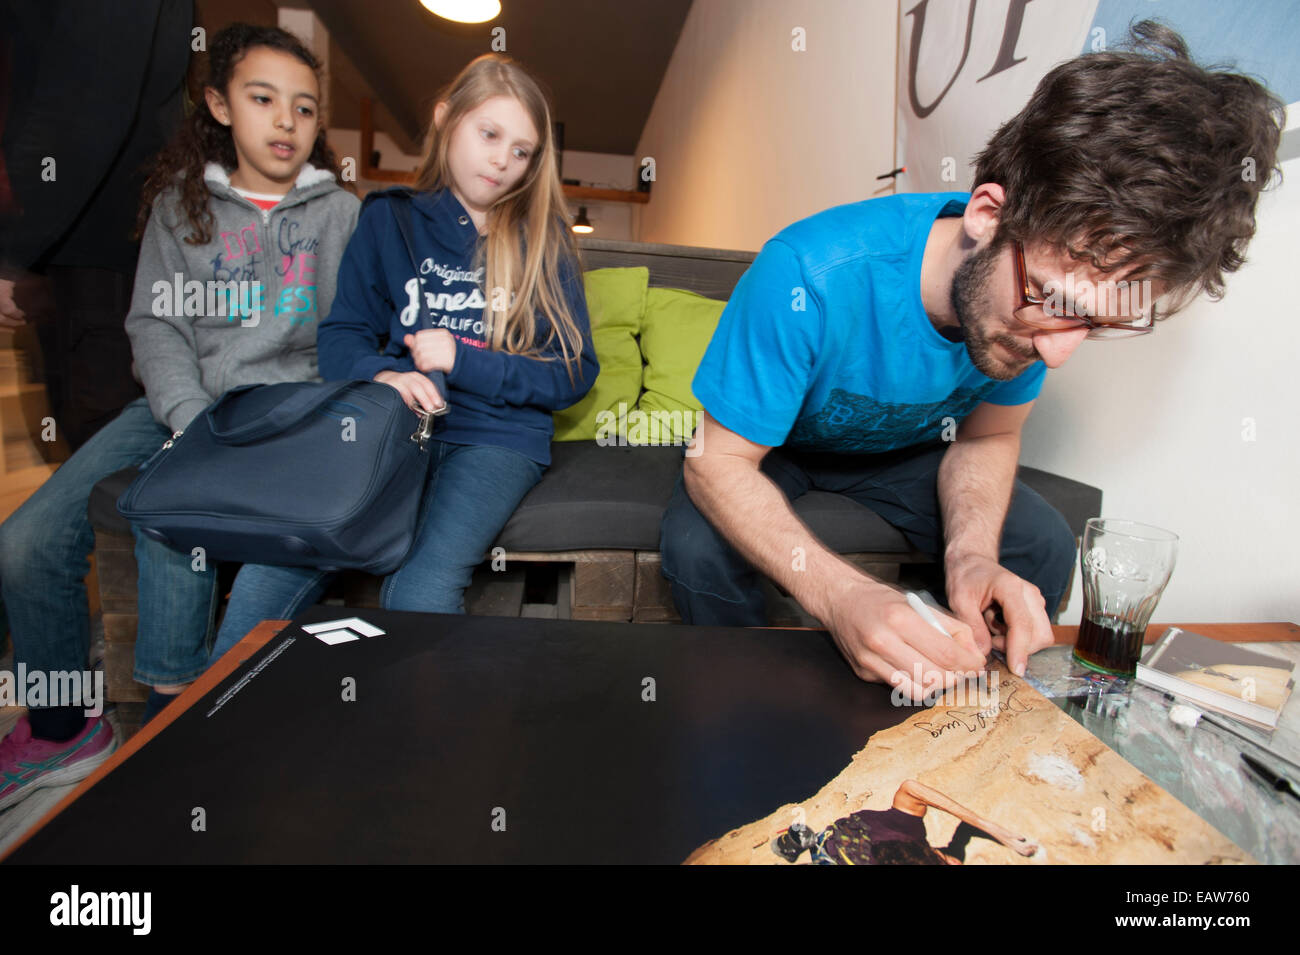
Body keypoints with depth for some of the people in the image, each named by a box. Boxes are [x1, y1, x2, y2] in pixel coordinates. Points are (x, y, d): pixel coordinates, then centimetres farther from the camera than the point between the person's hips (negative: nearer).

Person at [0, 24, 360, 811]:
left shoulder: (339, 214, 5)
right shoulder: (181, 204, 11)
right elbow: (154, 322, 5)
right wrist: (192, 420, -12)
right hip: (180, 402, 4)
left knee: (170, 526, -29)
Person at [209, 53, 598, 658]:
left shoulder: (542, 240, 9)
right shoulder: (388, 220, 14)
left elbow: (575, 373, 3)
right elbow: (341, 336, 12)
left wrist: (464, 362, -9)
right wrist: (381, 376, -12)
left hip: (497, 434, -1)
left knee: (420, 591, -30)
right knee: (274, 569, -23)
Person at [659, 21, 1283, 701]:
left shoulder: (1029, 305, -22)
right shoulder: (809, 278, -40)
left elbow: (987, 437, -7)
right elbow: (717, 463, -33)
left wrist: (970, 552, -28)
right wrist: (837, 594, -48)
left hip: (900, 450, 4)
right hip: (770, 446, -3)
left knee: (1043, 550, -12)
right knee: (698, 550, -32)